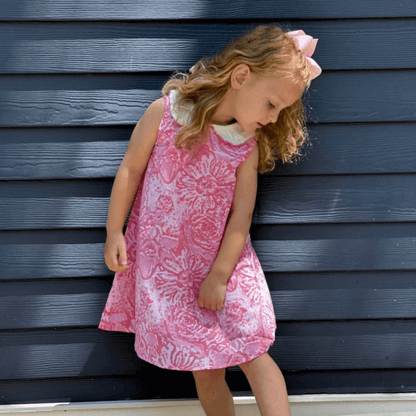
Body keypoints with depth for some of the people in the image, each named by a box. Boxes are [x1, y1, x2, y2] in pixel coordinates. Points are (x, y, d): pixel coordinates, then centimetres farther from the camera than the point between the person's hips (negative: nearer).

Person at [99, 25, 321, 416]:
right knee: (205, 369, 6)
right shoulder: (165, 113, -11)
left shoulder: (249, 146, -6)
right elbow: (130, 169, -2)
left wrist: (219, 275, -11)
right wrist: (114, 232, 0)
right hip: (165, 263, -1)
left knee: (252, 352, -2)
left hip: (223, 262, 1)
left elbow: (241, 214, -7)